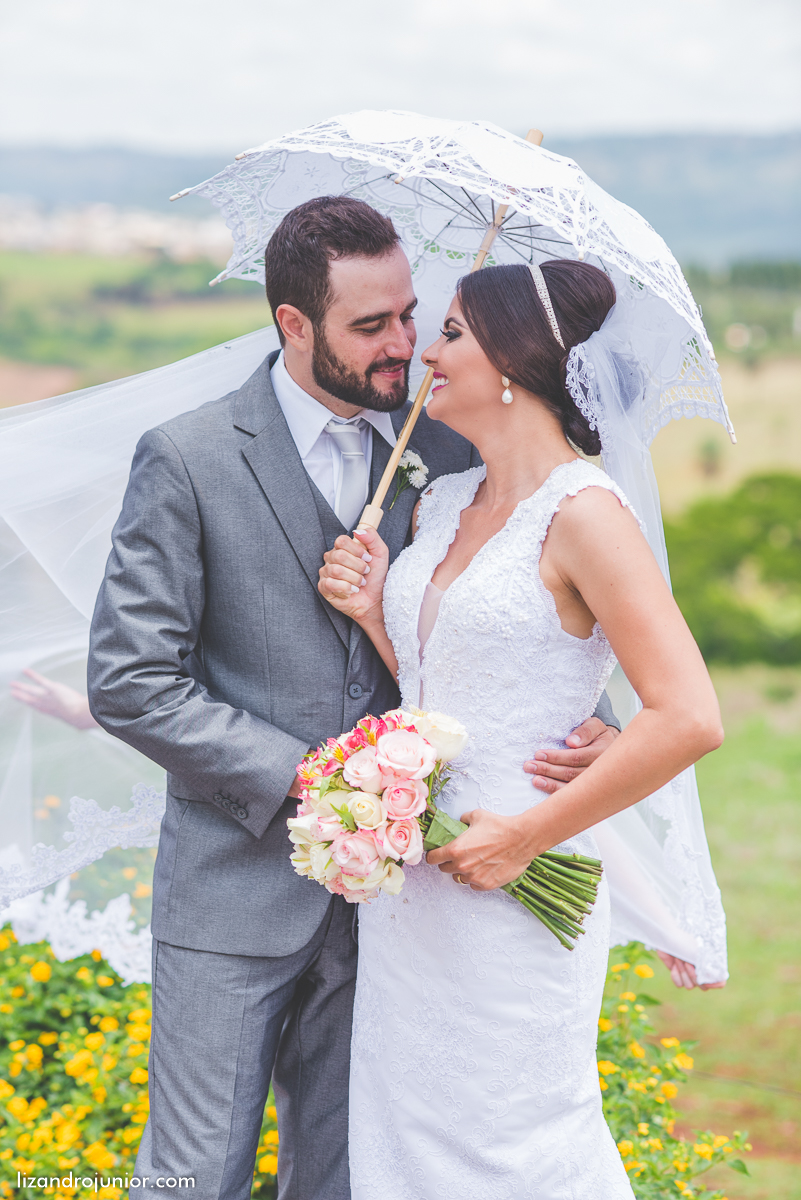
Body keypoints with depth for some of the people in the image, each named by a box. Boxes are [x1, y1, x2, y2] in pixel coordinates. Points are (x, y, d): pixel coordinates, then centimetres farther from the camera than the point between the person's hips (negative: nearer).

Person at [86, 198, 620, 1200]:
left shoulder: (443, 451, 3)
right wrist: (299, 776, -16)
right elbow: (129, 683, -10)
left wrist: (587, 726, -13)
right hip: (236, 888, -3)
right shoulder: (188, 461, -8)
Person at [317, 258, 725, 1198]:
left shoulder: (580, 513, -15)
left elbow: (689, 718, -21)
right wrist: (375, 613, 0)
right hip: (404, 889, 8)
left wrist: (529, 836, -16)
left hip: (509, 897, -7)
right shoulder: (440, 504, 10)